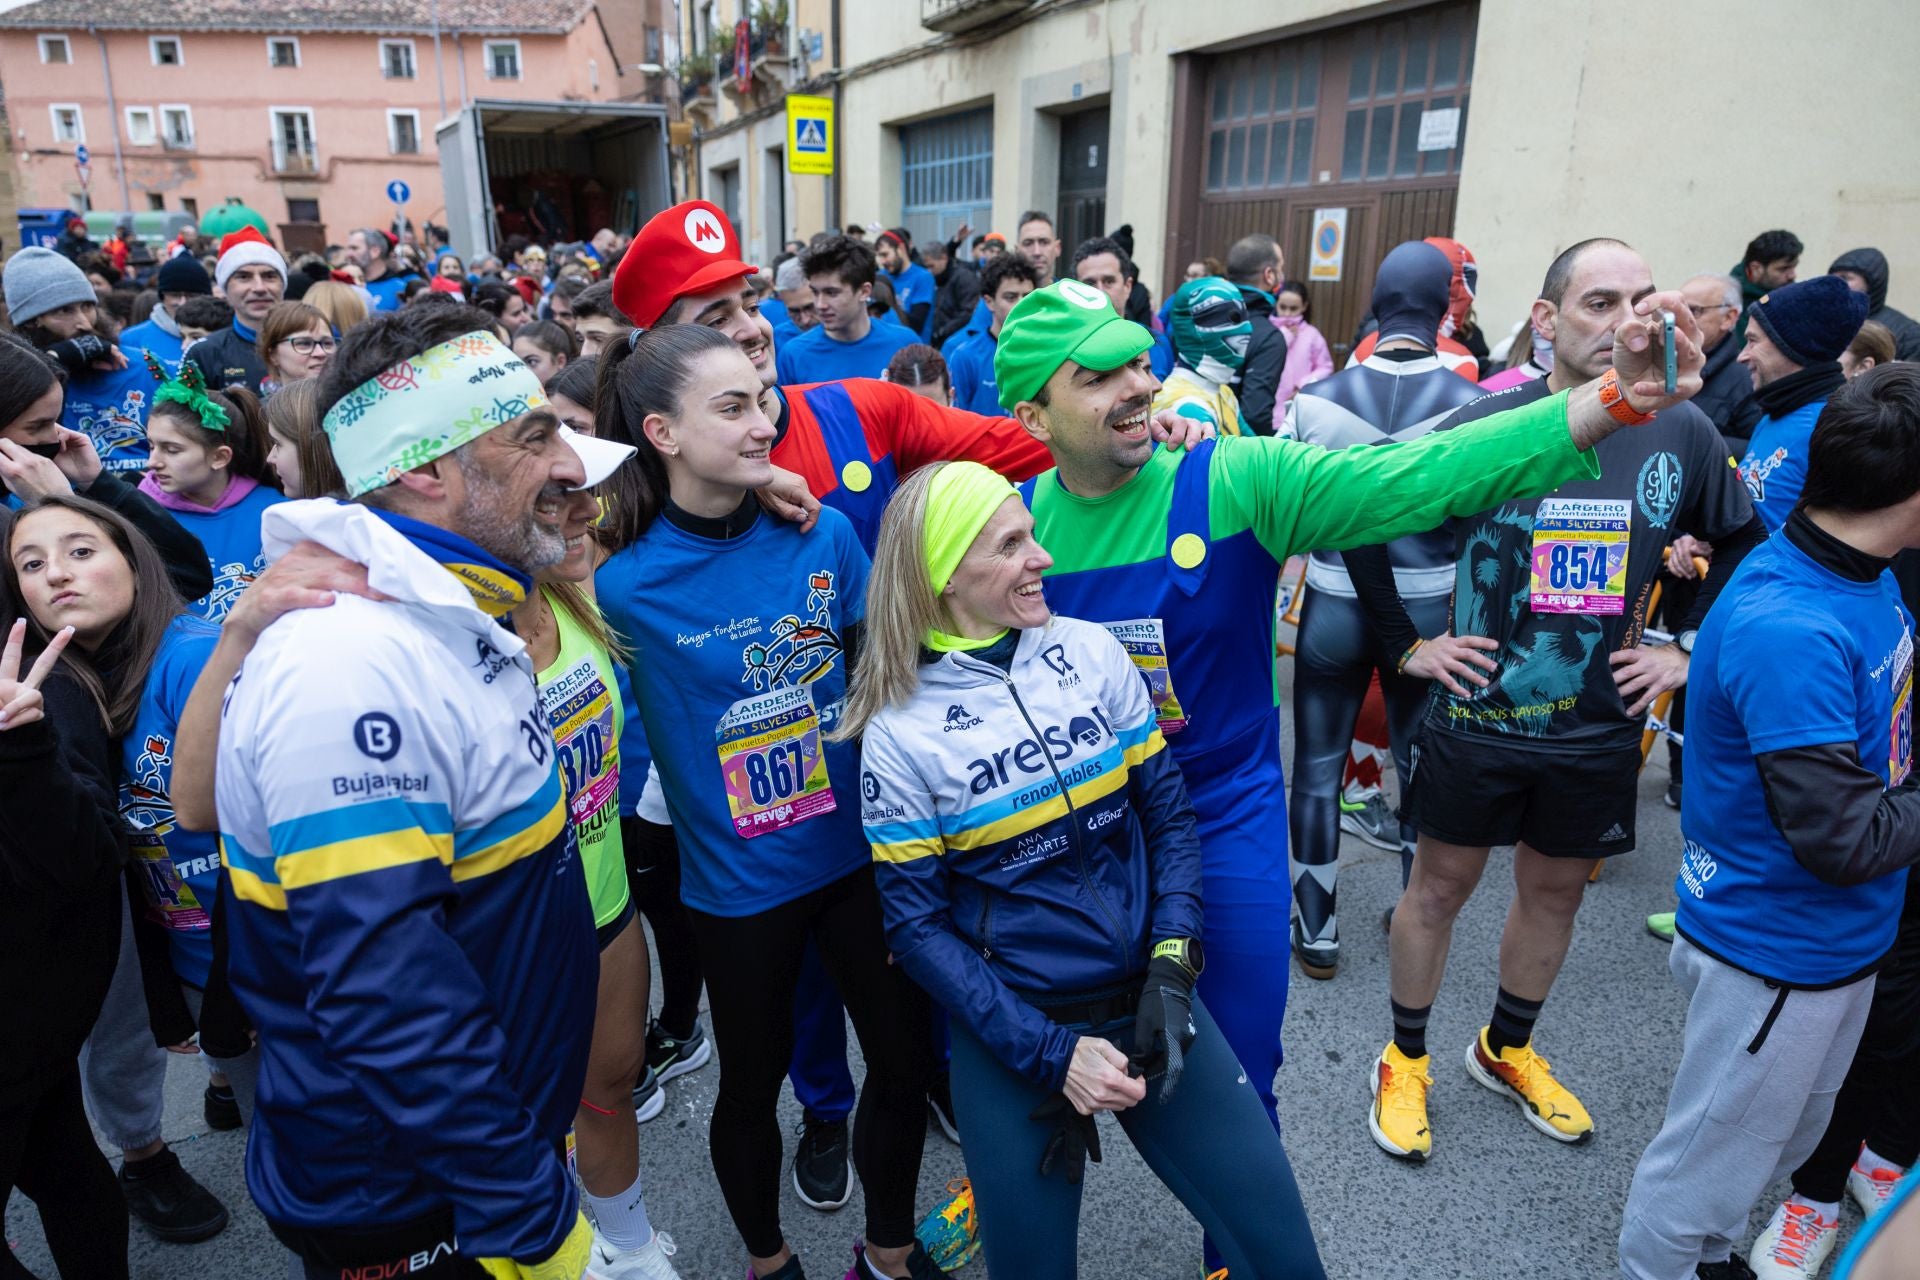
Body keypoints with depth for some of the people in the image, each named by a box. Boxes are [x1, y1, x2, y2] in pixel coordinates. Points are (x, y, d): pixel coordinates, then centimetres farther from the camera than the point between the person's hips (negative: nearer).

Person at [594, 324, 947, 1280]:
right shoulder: (625, 583, -16)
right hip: (737, 883, -2)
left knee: (907, 1060, 13)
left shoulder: (822, 532, -8)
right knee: (753, 1083, 18)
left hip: (861, 851, 3)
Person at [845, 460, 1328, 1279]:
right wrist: (1049, 1053, -14)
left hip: (1142, 997, 3)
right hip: (1010, 1032, -2)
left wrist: (1172, 967, -11)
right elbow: (919, 926, -7)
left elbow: (1168, 814, 2)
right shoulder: (899, 732, -10)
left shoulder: (1090, 651, -3)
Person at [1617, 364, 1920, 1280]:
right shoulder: (1789, 632, -32)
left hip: (1841, 941, 9)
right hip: (1777, 955, -9)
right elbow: (1846, 840, -28)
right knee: (1709, 1162, 12)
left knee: (1790, 1134, 29)